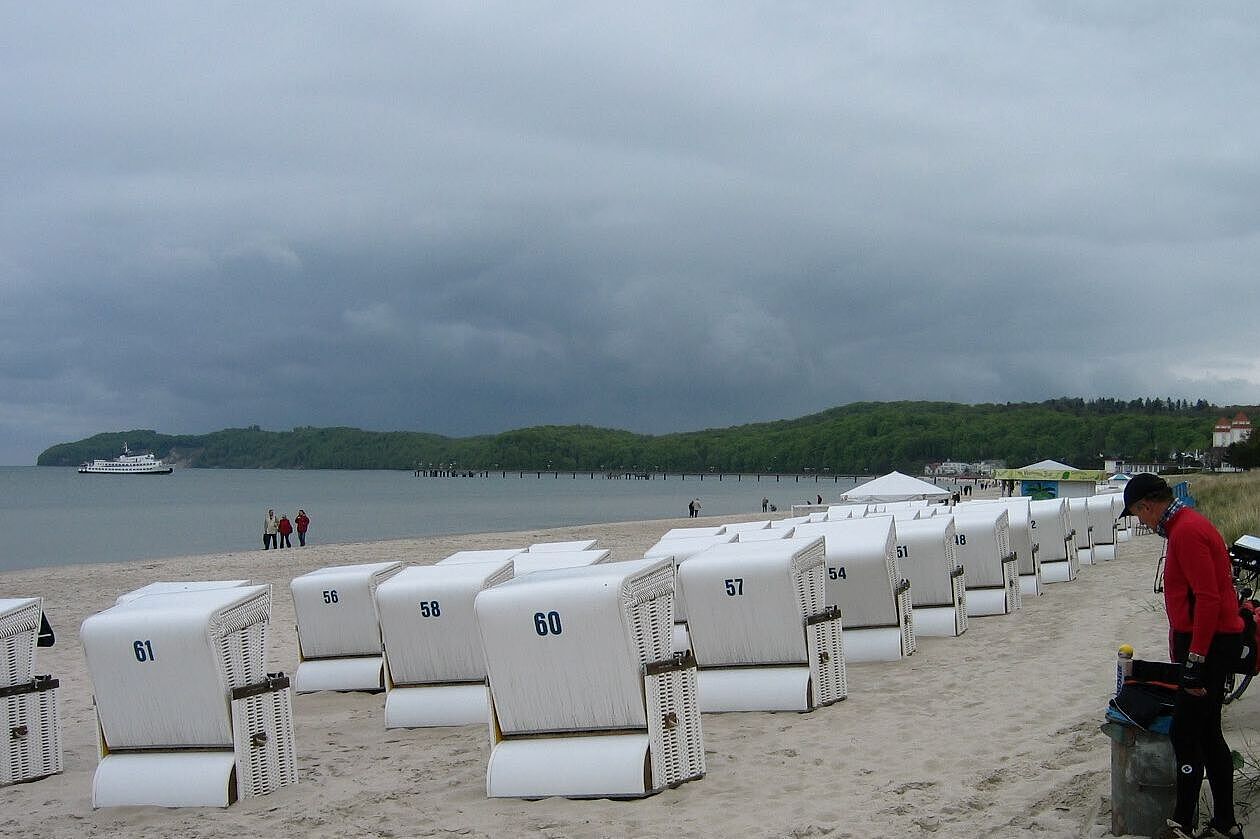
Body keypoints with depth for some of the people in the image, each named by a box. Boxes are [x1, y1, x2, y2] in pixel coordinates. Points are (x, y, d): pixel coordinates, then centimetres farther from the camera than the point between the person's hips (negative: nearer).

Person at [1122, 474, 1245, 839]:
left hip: (1209, 644, -10)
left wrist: (1195, 661, -22)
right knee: (1207, 733, 13)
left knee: (1184, 733, -7)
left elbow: (1208, 599, -23)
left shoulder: (1187, 532, -18)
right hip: (1209, 643, 10)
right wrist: (1180, 651, 24)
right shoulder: (1186, 525, 15)